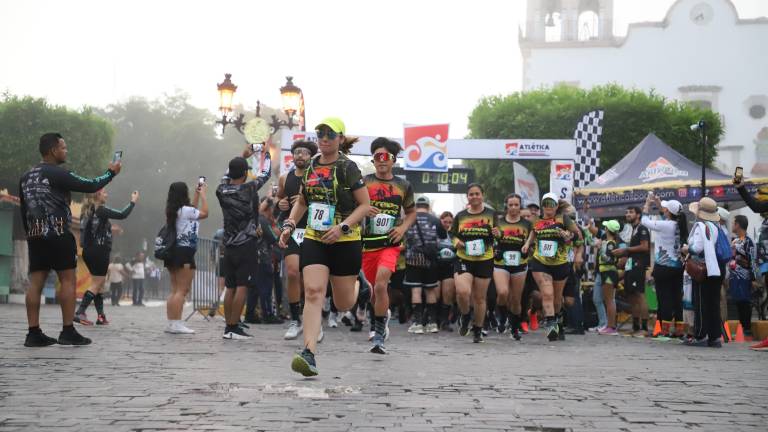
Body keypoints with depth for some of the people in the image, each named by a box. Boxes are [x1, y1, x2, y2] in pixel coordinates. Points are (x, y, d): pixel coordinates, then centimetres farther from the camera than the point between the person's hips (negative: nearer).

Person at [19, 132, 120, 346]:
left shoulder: (26, 177, 14)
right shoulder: (57, 174, -10)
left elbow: (24, 210, 18)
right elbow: (90, 186, -9)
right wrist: (110, 172, 6)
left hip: (35, 235, 8)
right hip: (57, 234, -7)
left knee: (35, 282, 4)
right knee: (68, 280, -2)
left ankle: (34, 333, 2)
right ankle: (68, 331, -5)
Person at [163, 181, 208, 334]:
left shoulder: (174, 211, 13)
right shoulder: (185, 210, -12)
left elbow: (192, 211, 30)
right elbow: (204, 213, -2)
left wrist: (197, 194, 28)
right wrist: (203, 194, 8)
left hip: (174, 251, 9)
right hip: (184, 252, -9)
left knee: (175, 290, 11)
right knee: (182, 290, -9)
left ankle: (171, 323, 11)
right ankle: (177, 324, -13)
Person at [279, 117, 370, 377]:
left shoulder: (347, 167, -7)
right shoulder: (311, 167, 8)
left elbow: (365, 205, -7)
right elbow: (302, 202, 22)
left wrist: (342, 227, -19)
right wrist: (289, 224, 7)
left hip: (345, 241, -3)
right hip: (313, 239, 4)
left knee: (343, 304, 7)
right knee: (313, 292, -15)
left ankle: (359, 287, 45)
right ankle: (309, 355, -22)